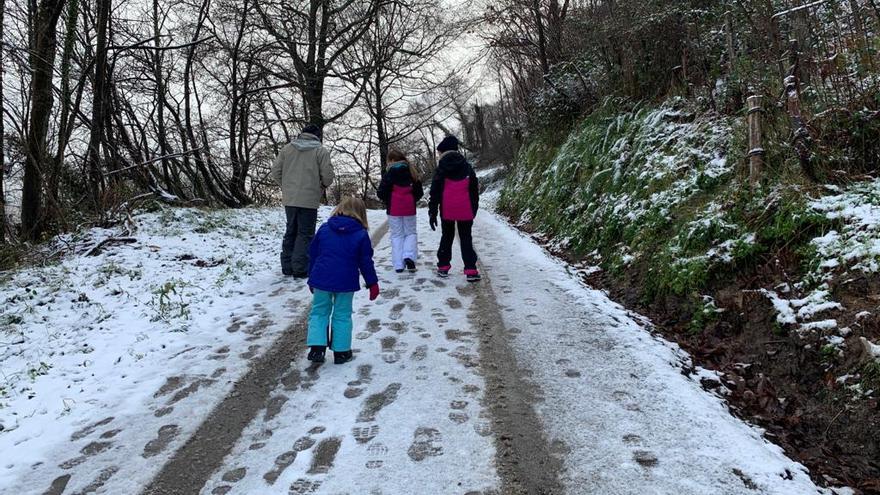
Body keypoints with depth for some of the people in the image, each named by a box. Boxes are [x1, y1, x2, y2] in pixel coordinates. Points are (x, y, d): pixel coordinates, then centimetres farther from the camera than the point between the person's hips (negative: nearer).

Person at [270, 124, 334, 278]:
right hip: (309, 200, -4)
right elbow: (328, 176, -10)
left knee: (290, 232, 15)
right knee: (305, 234, 3)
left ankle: (287, 267, 20)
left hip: (289, 199, 4)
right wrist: (322, 186, 10)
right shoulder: (321, 151, -5)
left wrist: (286, 186, 16)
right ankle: (300, 269, 0)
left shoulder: (287, 148, 7)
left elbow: (276, 171, 5)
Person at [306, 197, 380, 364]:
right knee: (342, 316, 10)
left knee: (319, 312, 14)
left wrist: (312, 279, 19)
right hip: (346, 282, -1)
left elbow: (312, 254, 9)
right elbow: (365, 262, -1)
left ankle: (317, 347, 2)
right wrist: (373, 284, 9)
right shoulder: (361, 234, -2)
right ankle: (341, 352, 14)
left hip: (321, 280, 2)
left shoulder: (324, 229, 5)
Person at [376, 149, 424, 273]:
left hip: (394, 209, -2)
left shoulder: (389, 173, -6)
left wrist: (387, 201, 11)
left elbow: (381, 192, -9)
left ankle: (398, 265, 2)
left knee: (396, 235, 7)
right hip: (409, 208, 2)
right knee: (411, 232, 14)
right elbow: (419, 192, 5)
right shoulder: (411, 172, 5)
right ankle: (409, 256, -10)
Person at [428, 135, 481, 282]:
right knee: (466, 239, 6)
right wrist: (474, 208, 17)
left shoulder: (441, 169, -4)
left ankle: (443, 266, 19)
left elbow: (435, 192, -5)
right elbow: (475, 189, 8)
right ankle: (471, 270, -2)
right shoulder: (467, 167, 4)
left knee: (446, 237, 16)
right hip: (466, 210, 1)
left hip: (447, 210, -1)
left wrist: (432, 213, -1)